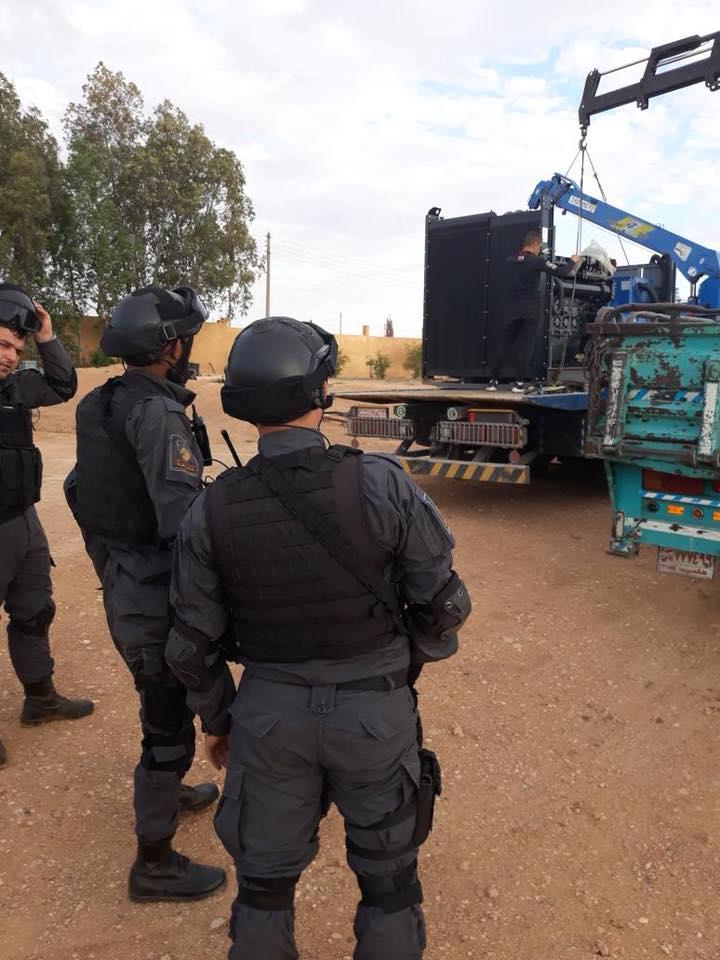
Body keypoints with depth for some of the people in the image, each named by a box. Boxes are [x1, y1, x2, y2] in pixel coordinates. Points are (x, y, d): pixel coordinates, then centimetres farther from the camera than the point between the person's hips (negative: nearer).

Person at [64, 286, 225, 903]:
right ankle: (155, 865, 24)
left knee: (163, 705, 28)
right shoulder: (157, 414, -23)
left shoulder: (100, 405, 6)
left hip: (122, 584, 9)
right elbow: (184, 521, -32)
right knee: (168, 724, 6)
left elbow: (78, 490, 14)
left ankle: (166, 793, 51)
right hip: (156, 597, -9)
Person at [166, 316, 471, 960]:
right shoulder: (381, 485, -19)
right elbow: (445, 604, -11)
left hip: (269, 715, 2)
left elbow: (193, 644, -3)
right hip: (375, 712, -1)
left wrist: (216, 719, 15)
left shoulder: (213, 509, -12)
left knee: (265, 881, 24)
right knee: (388, 880, 23)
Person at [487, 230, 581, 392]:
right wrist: (573, 262, 8)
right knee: (526, 345, -1)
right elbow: (560, 272, -9)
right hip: (531, 309, -4)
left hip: (514, 309, 5)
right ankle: (520, 383, -4)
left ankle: (493, 380, 4)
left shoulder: (512, 261, 7)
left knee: (506, 344, 7)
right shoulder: (537, 261, -9)